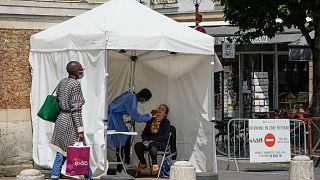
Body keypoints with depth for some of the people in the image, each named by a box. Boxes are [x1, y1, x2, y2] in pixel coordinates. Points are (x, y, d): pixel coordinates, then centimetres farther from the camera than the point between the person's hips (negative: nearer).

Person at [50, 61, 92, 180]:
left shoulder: (62, 82, 10)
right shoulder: (75, 84, -14)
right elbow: (76, 109, -18)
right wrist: (80, 129, -18)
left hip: (61, 120, 8)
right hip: (70, 122, -8)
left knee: (61, 153, 9)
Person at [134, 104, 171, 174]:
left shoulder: (166, 122, 0)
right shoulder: (151, 121, 16)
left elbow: (165, 136, -11)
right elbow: (144, 132, 15)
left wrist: (153, 140, -19)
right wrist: (145, 139, -8)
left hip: (161, 144, -5)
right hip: (149, 142, 5)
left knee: (152, 145, -39)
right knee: (137, 145, -23)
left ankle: (155, 164, -26)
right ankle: (143, 164, -5)